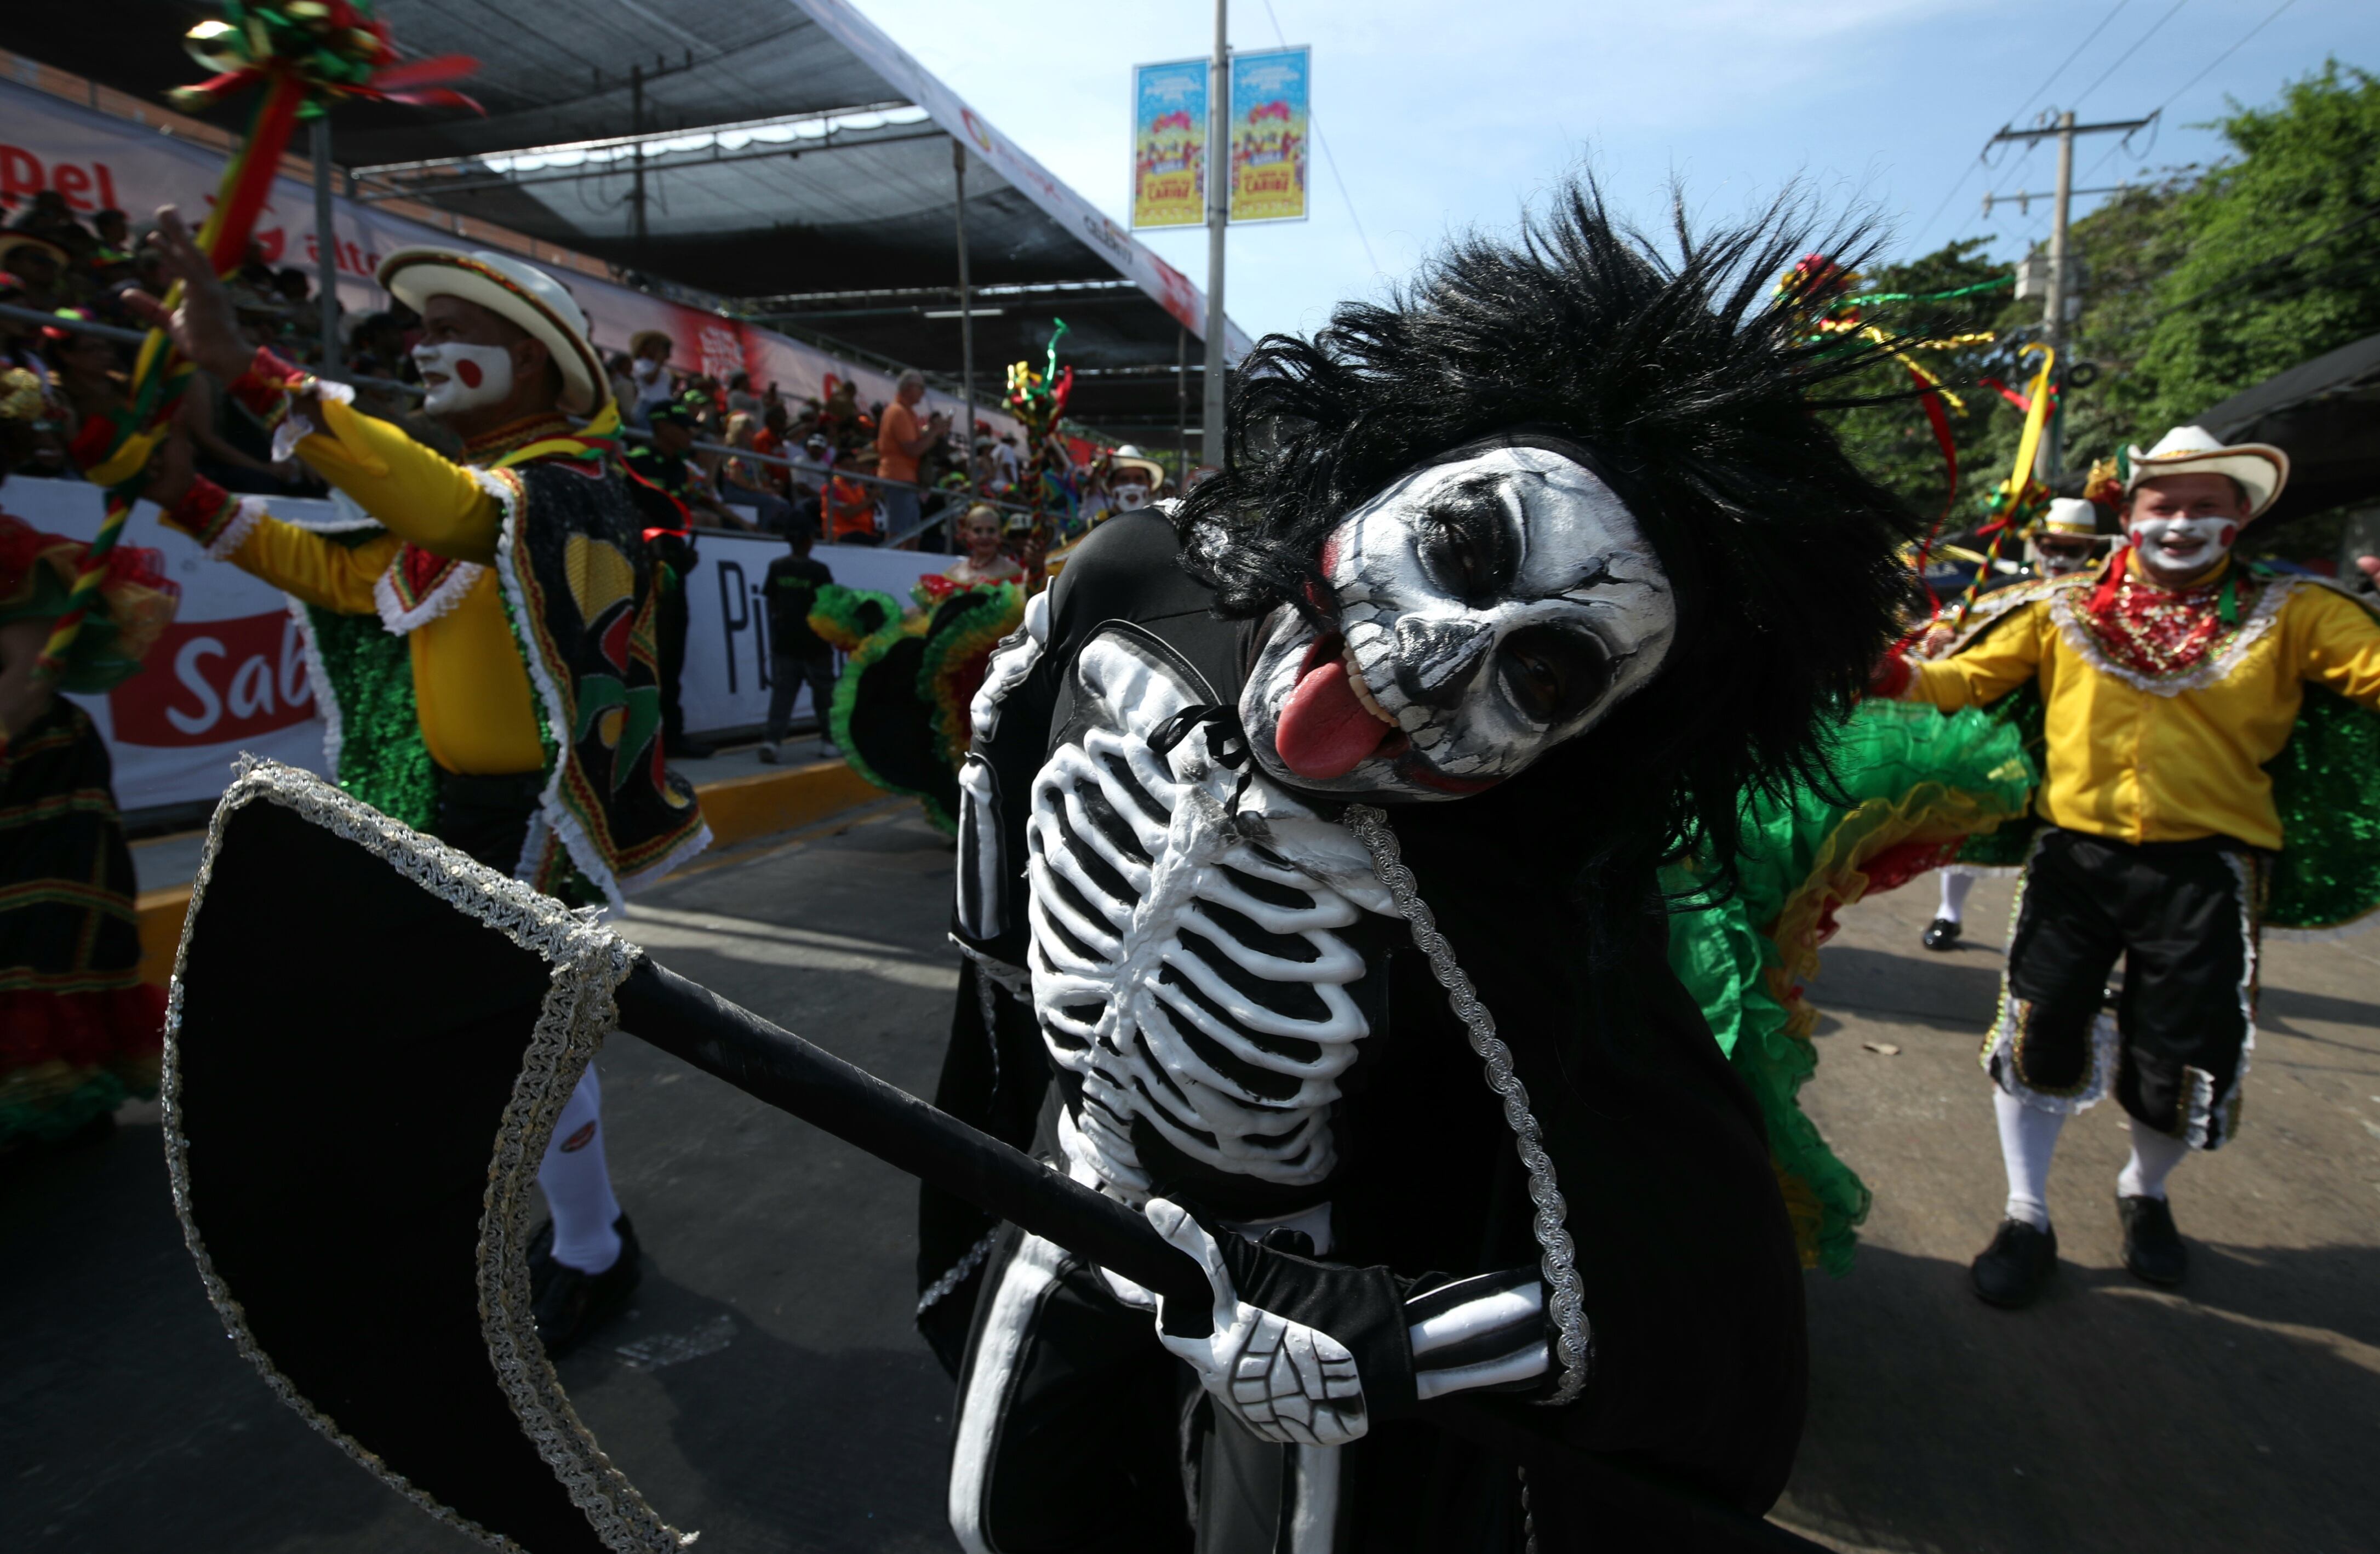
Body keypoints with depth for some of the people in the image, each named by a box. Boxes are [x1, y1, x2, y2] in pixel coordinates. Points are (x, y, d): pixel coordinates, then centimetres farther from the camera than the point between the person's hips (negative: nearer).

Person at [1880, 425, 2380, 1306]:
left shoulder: (2290, 614, 5)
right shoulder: (2064, 609, 5)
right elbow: (1960, 681, 2)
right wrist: (1886, 673, -16)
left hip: (2206, 871, 0)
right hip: (2076, 854, 0)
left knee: (2184, 1066, 9)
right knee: (2036, 1033, 1)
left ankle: (2143, 1194, 42)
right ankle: (2026, 1218, 22)